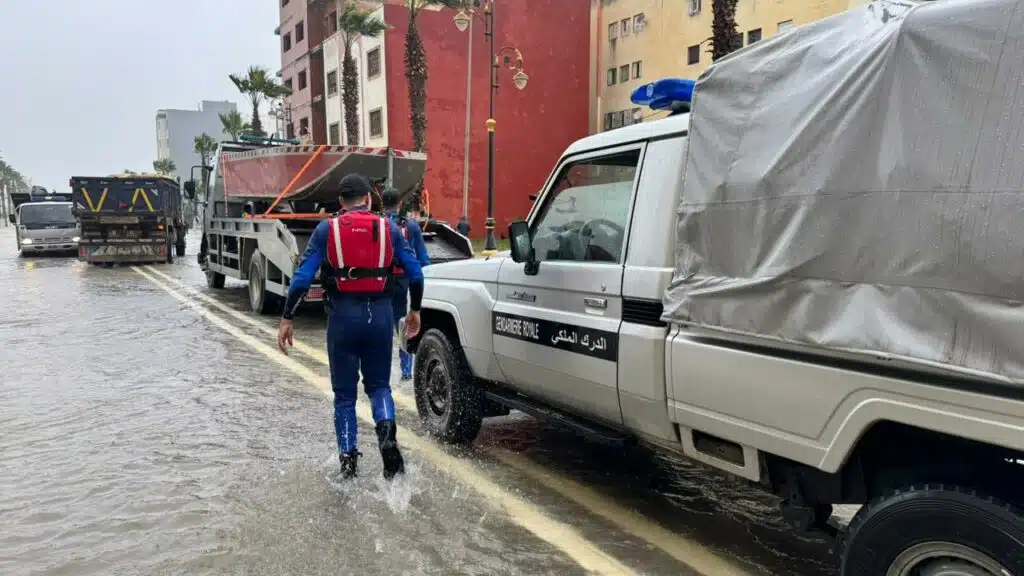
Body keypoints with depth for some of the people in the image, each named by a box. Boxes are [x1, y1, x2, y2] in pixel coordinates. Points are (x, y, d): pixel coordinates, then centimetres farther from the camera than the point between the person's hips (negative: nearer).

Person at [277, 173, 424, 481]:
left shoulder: (327, 229, 1)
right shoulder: (388, 228, 4)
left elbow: (302, 277, -5)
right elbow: (415, 274, 3)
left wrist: (286, 319, 2)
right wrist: (414, 311, 17)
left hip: (343, 315, -1)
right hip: (379, 314, 1)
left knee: (344, 392, 13)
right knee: (378, 384, 18)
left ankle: (348, 459, 13)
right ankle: (387, 434, -7)